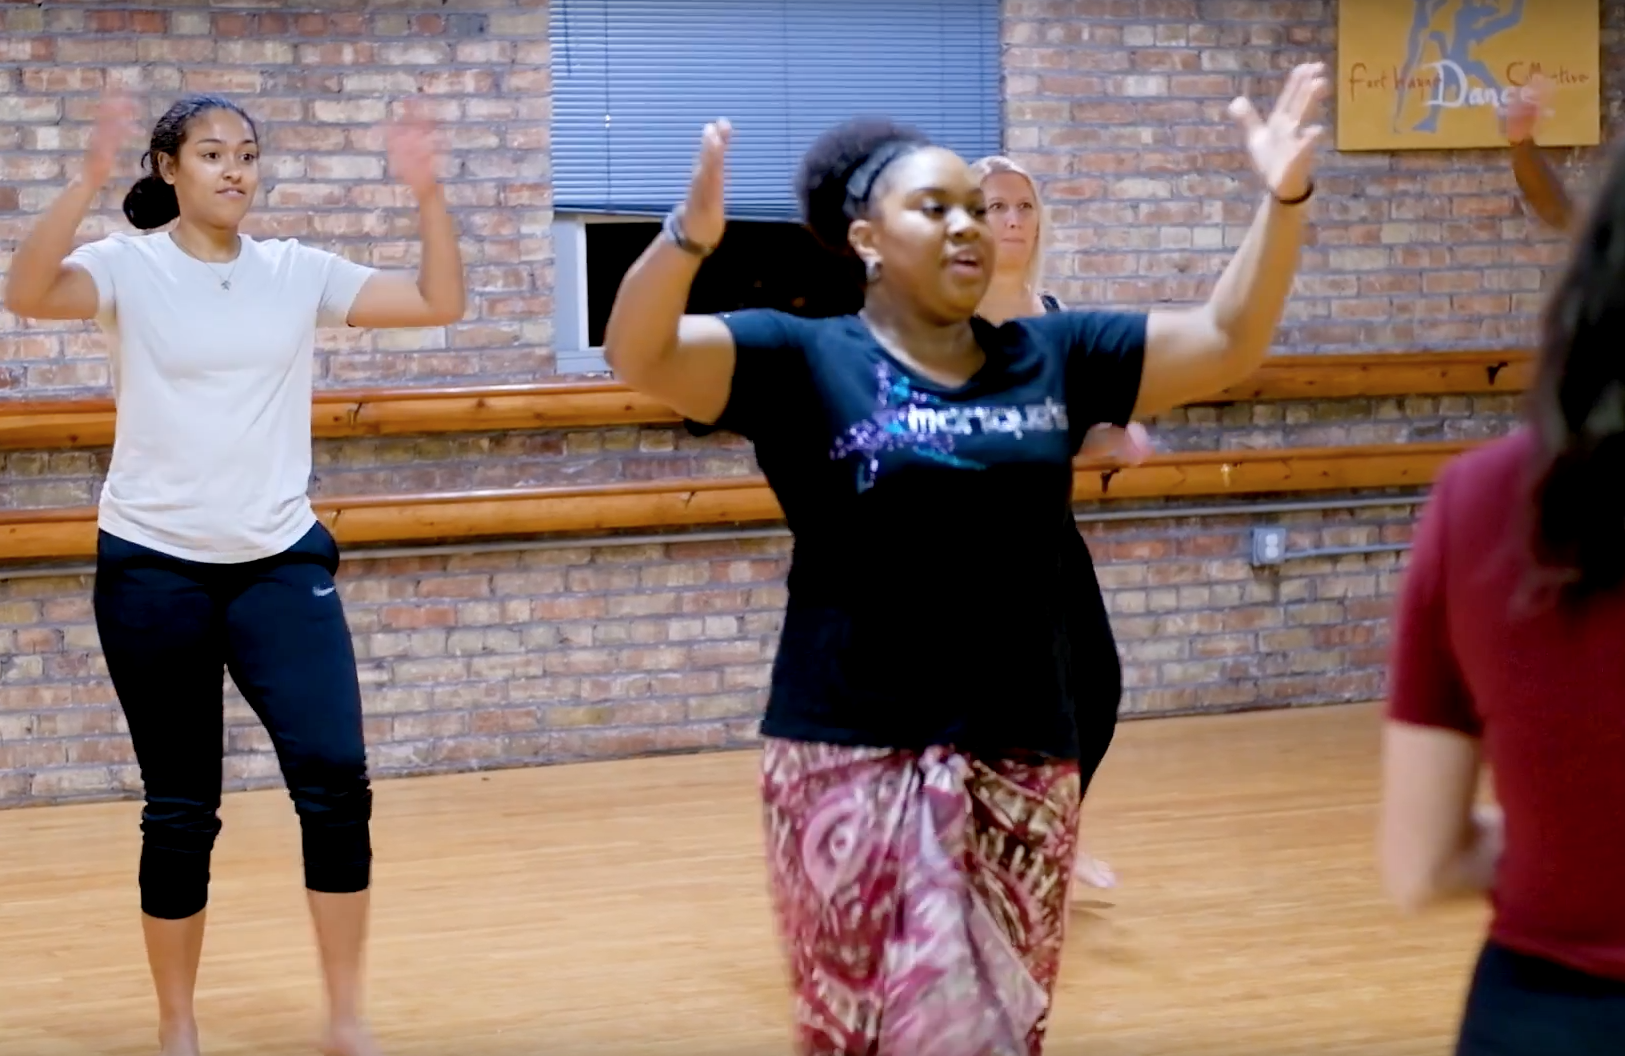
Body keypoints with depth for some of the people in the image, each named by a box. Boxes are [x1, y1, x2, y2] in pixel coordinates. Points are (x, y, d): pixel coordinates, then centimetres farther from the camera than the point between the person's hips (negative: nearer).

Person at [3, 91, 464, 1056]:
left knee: (336, 778, -9)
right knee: (181, 808, 5)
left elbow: (440, 304, -1)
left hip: (281, 561, 2)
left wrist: (428, 194, -14)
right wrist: (90, 181, -35)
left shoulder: (298, 273, 4)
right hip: (154, 568, -2)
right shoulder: (128, 269, -5)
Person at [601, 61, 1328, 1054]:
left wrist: (1284, 200, -6)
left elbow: (1227, 342, 9)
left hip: (1021, 758, 4)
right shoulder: (803, 360, -5)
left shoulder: (1053, 357, 7)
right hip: (854, 757, -4)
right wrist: (693, 234, -38)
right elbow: (638, 352, -18)